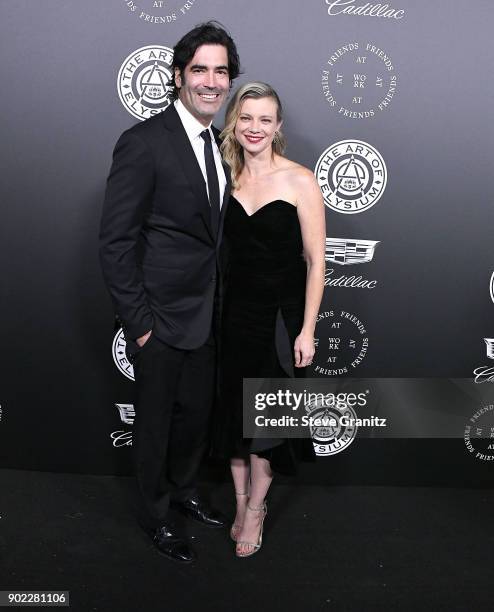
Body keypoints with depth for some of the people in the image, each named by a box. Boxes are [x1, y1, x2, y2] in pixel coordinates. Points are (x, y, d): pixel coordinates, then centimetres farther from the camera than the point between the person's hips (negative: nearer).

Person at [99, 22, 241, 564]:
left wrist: (219, 303, 11)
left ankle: (183, 489, 47)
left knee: (197, 411, 22)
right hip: (160, 316, -7)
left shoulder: (218, 144, 7)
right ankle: (154, 514, 34)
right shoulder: (143, 143, -17)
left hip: (205, 315, 7)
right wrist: (137, 322, -17)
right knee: (156, 419, 11)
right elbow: (115, 242, -17)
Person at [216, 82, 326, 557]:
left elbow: (315, 261, -10)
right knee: (233, 407, 11)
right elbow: (217, 247, 9)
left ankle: (254, 509, 27)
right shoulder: (227, 176, 2)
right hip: (234, 309, 4)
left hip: (281, 312, -4)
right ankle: (242, 502, 30)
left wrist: (307, 330, -13)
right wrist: (214, 312, 5)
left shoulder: (299, 181, -10)